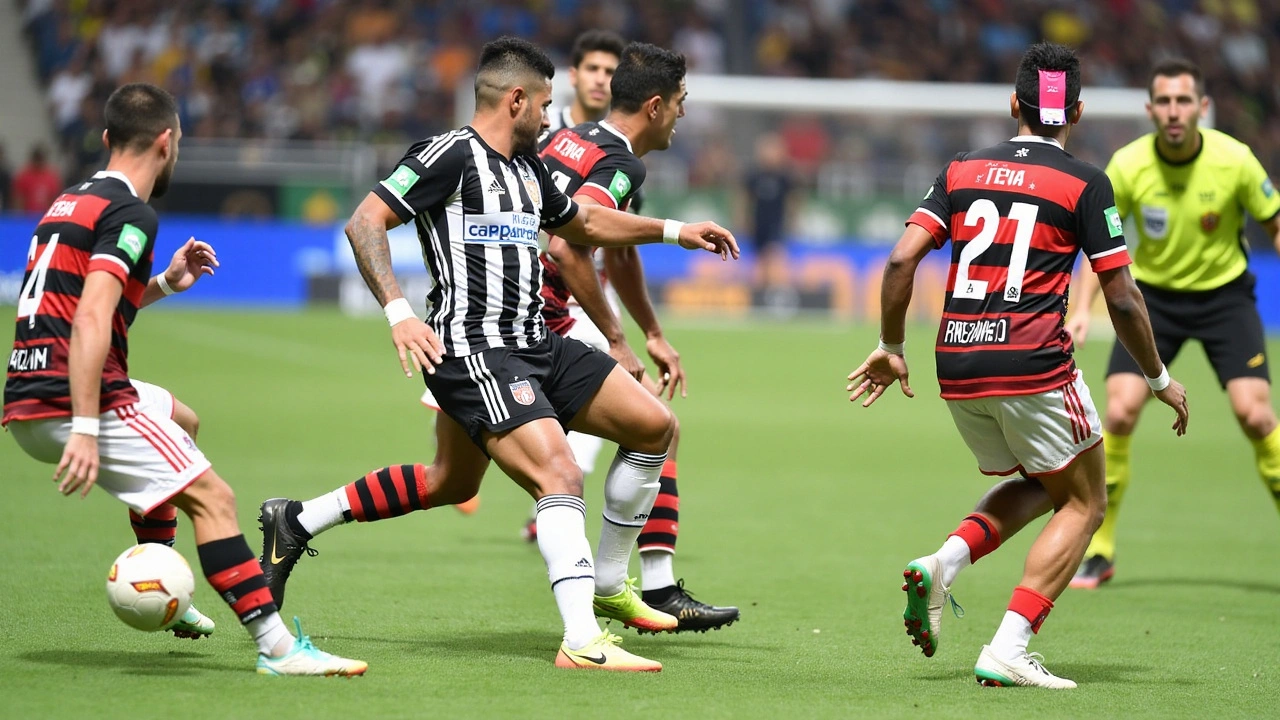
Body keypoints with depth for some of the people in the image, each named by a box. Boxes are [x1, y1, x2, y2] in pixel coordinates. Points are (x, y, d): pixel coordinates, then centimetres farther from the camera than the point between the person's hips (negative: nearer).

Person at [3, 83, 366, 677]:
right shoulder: (130, 214, -11)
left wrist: (164, 284, 23)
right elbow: (89, 323, -23)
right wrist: (84, 430, -28)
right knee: (211, 497, -9)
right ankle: (277, 647, -16)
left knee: (179, 421, 31)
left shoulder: (69, 203, 18)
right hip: (70, 403, -10)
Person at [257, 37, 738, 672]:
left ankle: (609, 587, 22)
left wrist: (673, 231, 34)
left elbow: (583, 224, 37)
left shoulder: (527, 166, 18)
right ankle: (582, 641, -28)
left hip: (536, 344, 10)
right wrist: (398, 313, -25)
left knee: (653, 426, 10)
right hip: (472, 350, -10)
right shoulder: (450, 156, -10)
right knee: (560, 477, -23)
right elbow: (363, 223, -15)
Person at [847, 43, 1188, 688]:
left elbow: (901, 259, 4)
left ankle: (942, 565, 1)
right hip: (1034, 367, -5)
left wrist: (891, 349, 14)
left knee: (1036, 485, 27)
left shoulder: (962, 170, 11)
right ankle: (1007, 651, -4)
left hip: (957, 367, 5)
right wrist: (1160, 379, 10)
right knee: (1083, 503, 11)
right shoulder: (1085, 184, -1)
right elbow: (1121, 300, -3)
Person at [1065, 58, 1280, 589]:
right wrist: (1084, 307, -11)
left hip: (1224, 292, -1)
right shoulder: (1129, 165, -15)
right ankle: (1099, 551, 1)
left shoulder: (1234, 160, -18)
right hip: (1153, 292, 1)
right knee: (1120, 412, -13)